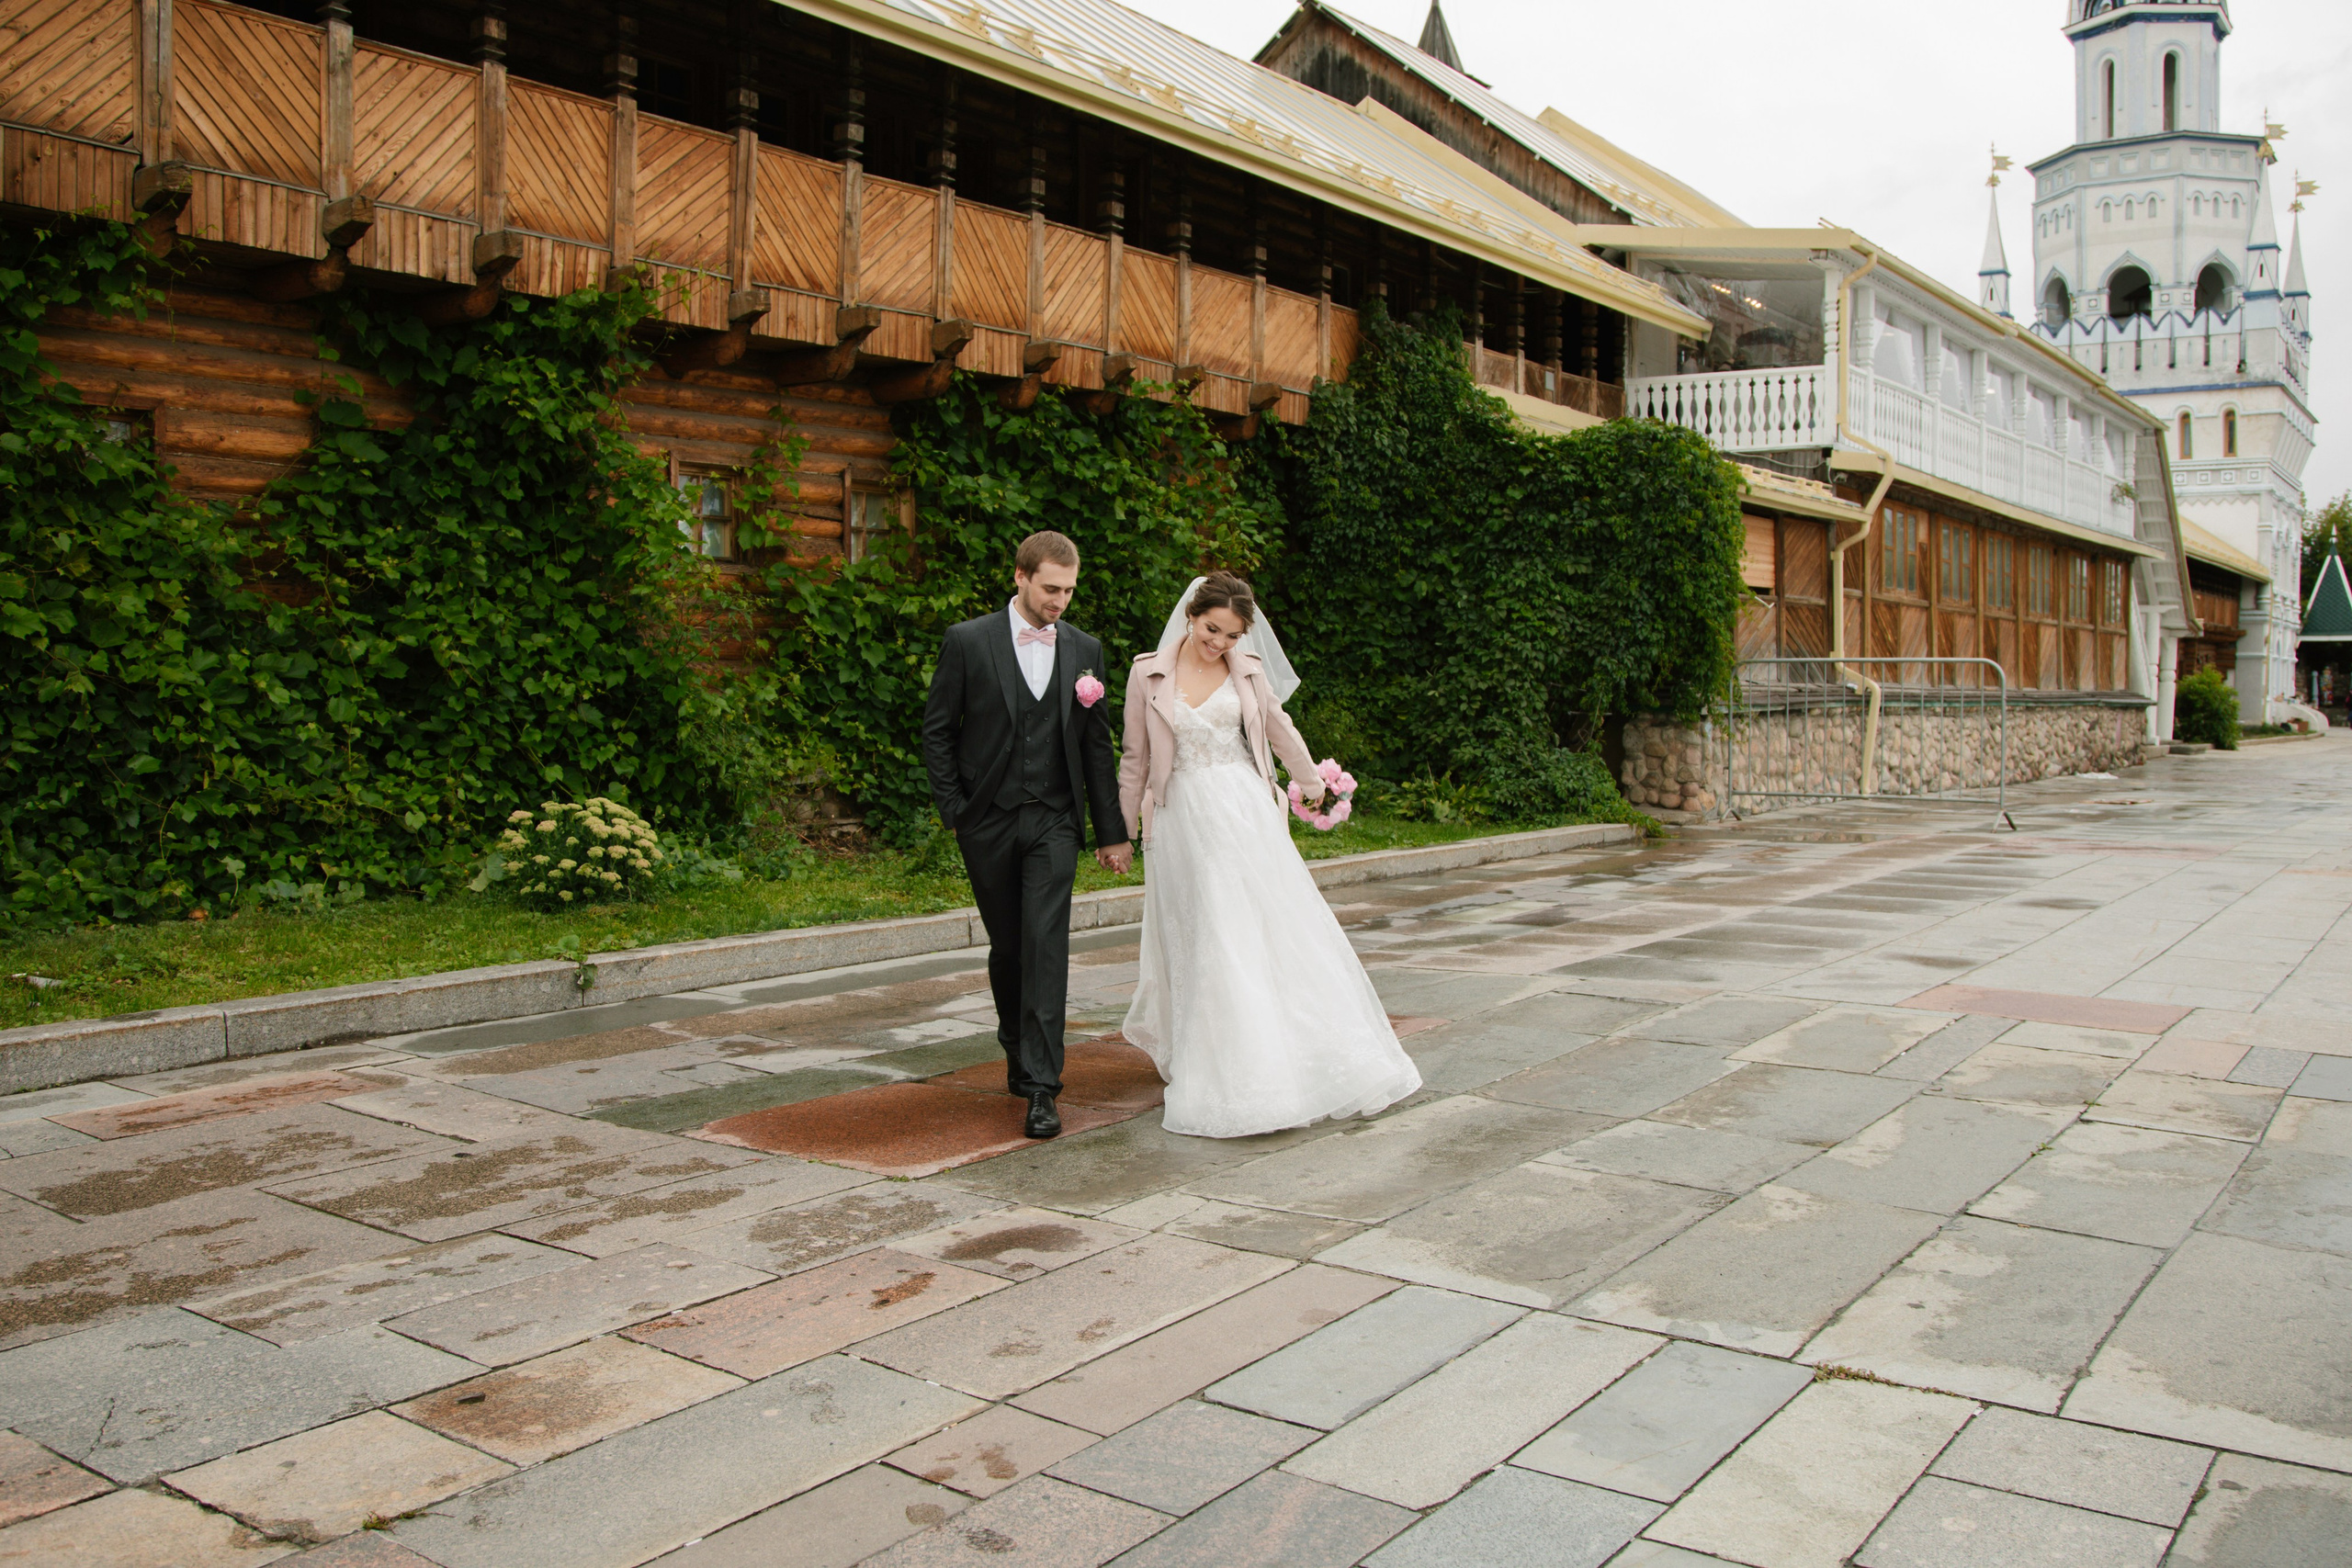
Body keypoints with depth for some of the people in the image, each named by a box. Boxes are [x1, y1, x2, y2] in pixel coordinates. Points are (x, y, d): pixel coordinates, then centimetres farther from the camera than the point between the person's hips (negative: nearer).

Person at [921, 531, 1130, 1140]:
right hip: (988, 821, 0)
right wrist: (955, 809, -4)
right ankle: (1018, 1050, 35)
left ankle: (1041, 1087, -11)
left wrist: (1112, 830, 10)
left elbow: (1097, 745, 10)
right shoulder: (968, 641, -3)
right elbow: (937, 730, 2)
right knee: (1007, 945, 11)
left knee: (1046, 946, -11)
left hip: (1053, 822, 1)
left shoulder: (1084, 650, 6)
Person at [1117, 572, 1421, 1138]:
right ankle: (1220, 1073, 10)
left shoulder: (1249, 670, 5)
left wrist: (1314, 785, 32)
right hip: (1184, 819, -2)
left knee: (1280, 929, 1)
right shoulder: (1148, 674, 0)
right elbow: (1136, 760, 6)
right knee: (1203, 944, -1)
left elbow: (1280, 730, 21)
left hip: (1246, 815, 2)